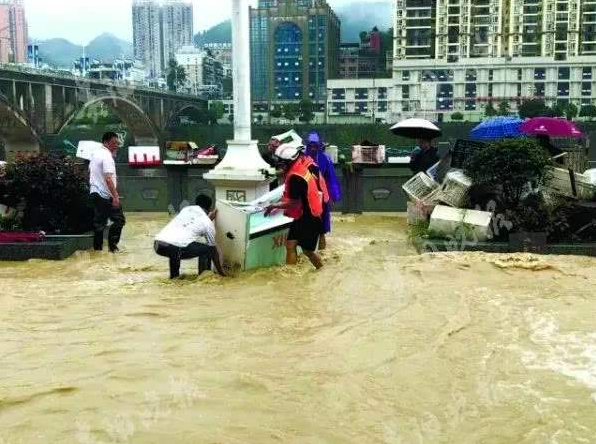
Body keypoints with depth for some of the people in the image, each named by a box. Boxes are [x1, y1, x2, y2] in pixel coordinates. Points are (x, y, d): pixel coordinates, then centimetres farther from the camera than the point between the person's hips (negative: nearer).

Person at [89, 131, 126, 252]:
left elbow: (90, 171, 23)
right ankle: (112, 245, -1)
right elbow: (108, 179, -26)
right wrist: (115, 196, -28)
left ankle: (97, 246, 15)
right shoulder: (107, 156, -18)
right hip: (106, 195, -9)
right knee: (119, 220, 0)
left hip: (95, 192, 9)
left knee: (99, 220, 13)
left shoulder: (95, 153, 12)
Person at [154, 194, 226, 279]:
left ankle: (174, 275, 35)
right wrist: (221, 272, 30)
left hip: (157, 245, 6)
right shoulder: (208, 223, 14)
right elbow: (214, 248, 21)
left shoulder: (186, 209, 27)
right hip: (175, 248, -6)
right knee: (208, 249, 14)